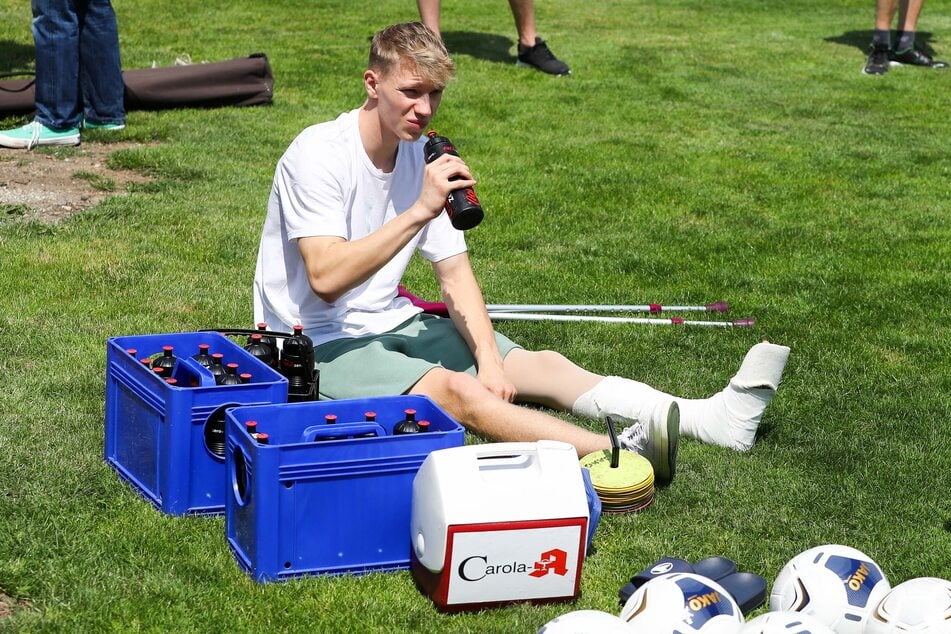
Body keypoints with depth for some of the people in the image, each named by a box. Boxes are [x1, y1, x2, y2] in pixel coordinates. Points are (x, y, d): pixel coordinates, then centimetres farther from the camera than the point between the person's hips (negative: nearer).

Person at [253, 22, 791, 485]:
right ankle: (625, 453, -50)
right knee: (454, 388, -33)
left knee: (541, 364, -12)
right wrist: (419, 211, -34)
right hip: (319, 343, -7)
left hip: (392, 324, 7)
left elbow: (455, 273, 5)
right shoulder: (319, 154, -17)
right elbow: (326, 279, -29)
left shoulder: (425, 158, 5)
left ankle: (712, 418, -26)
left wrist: (488, 358, -11)